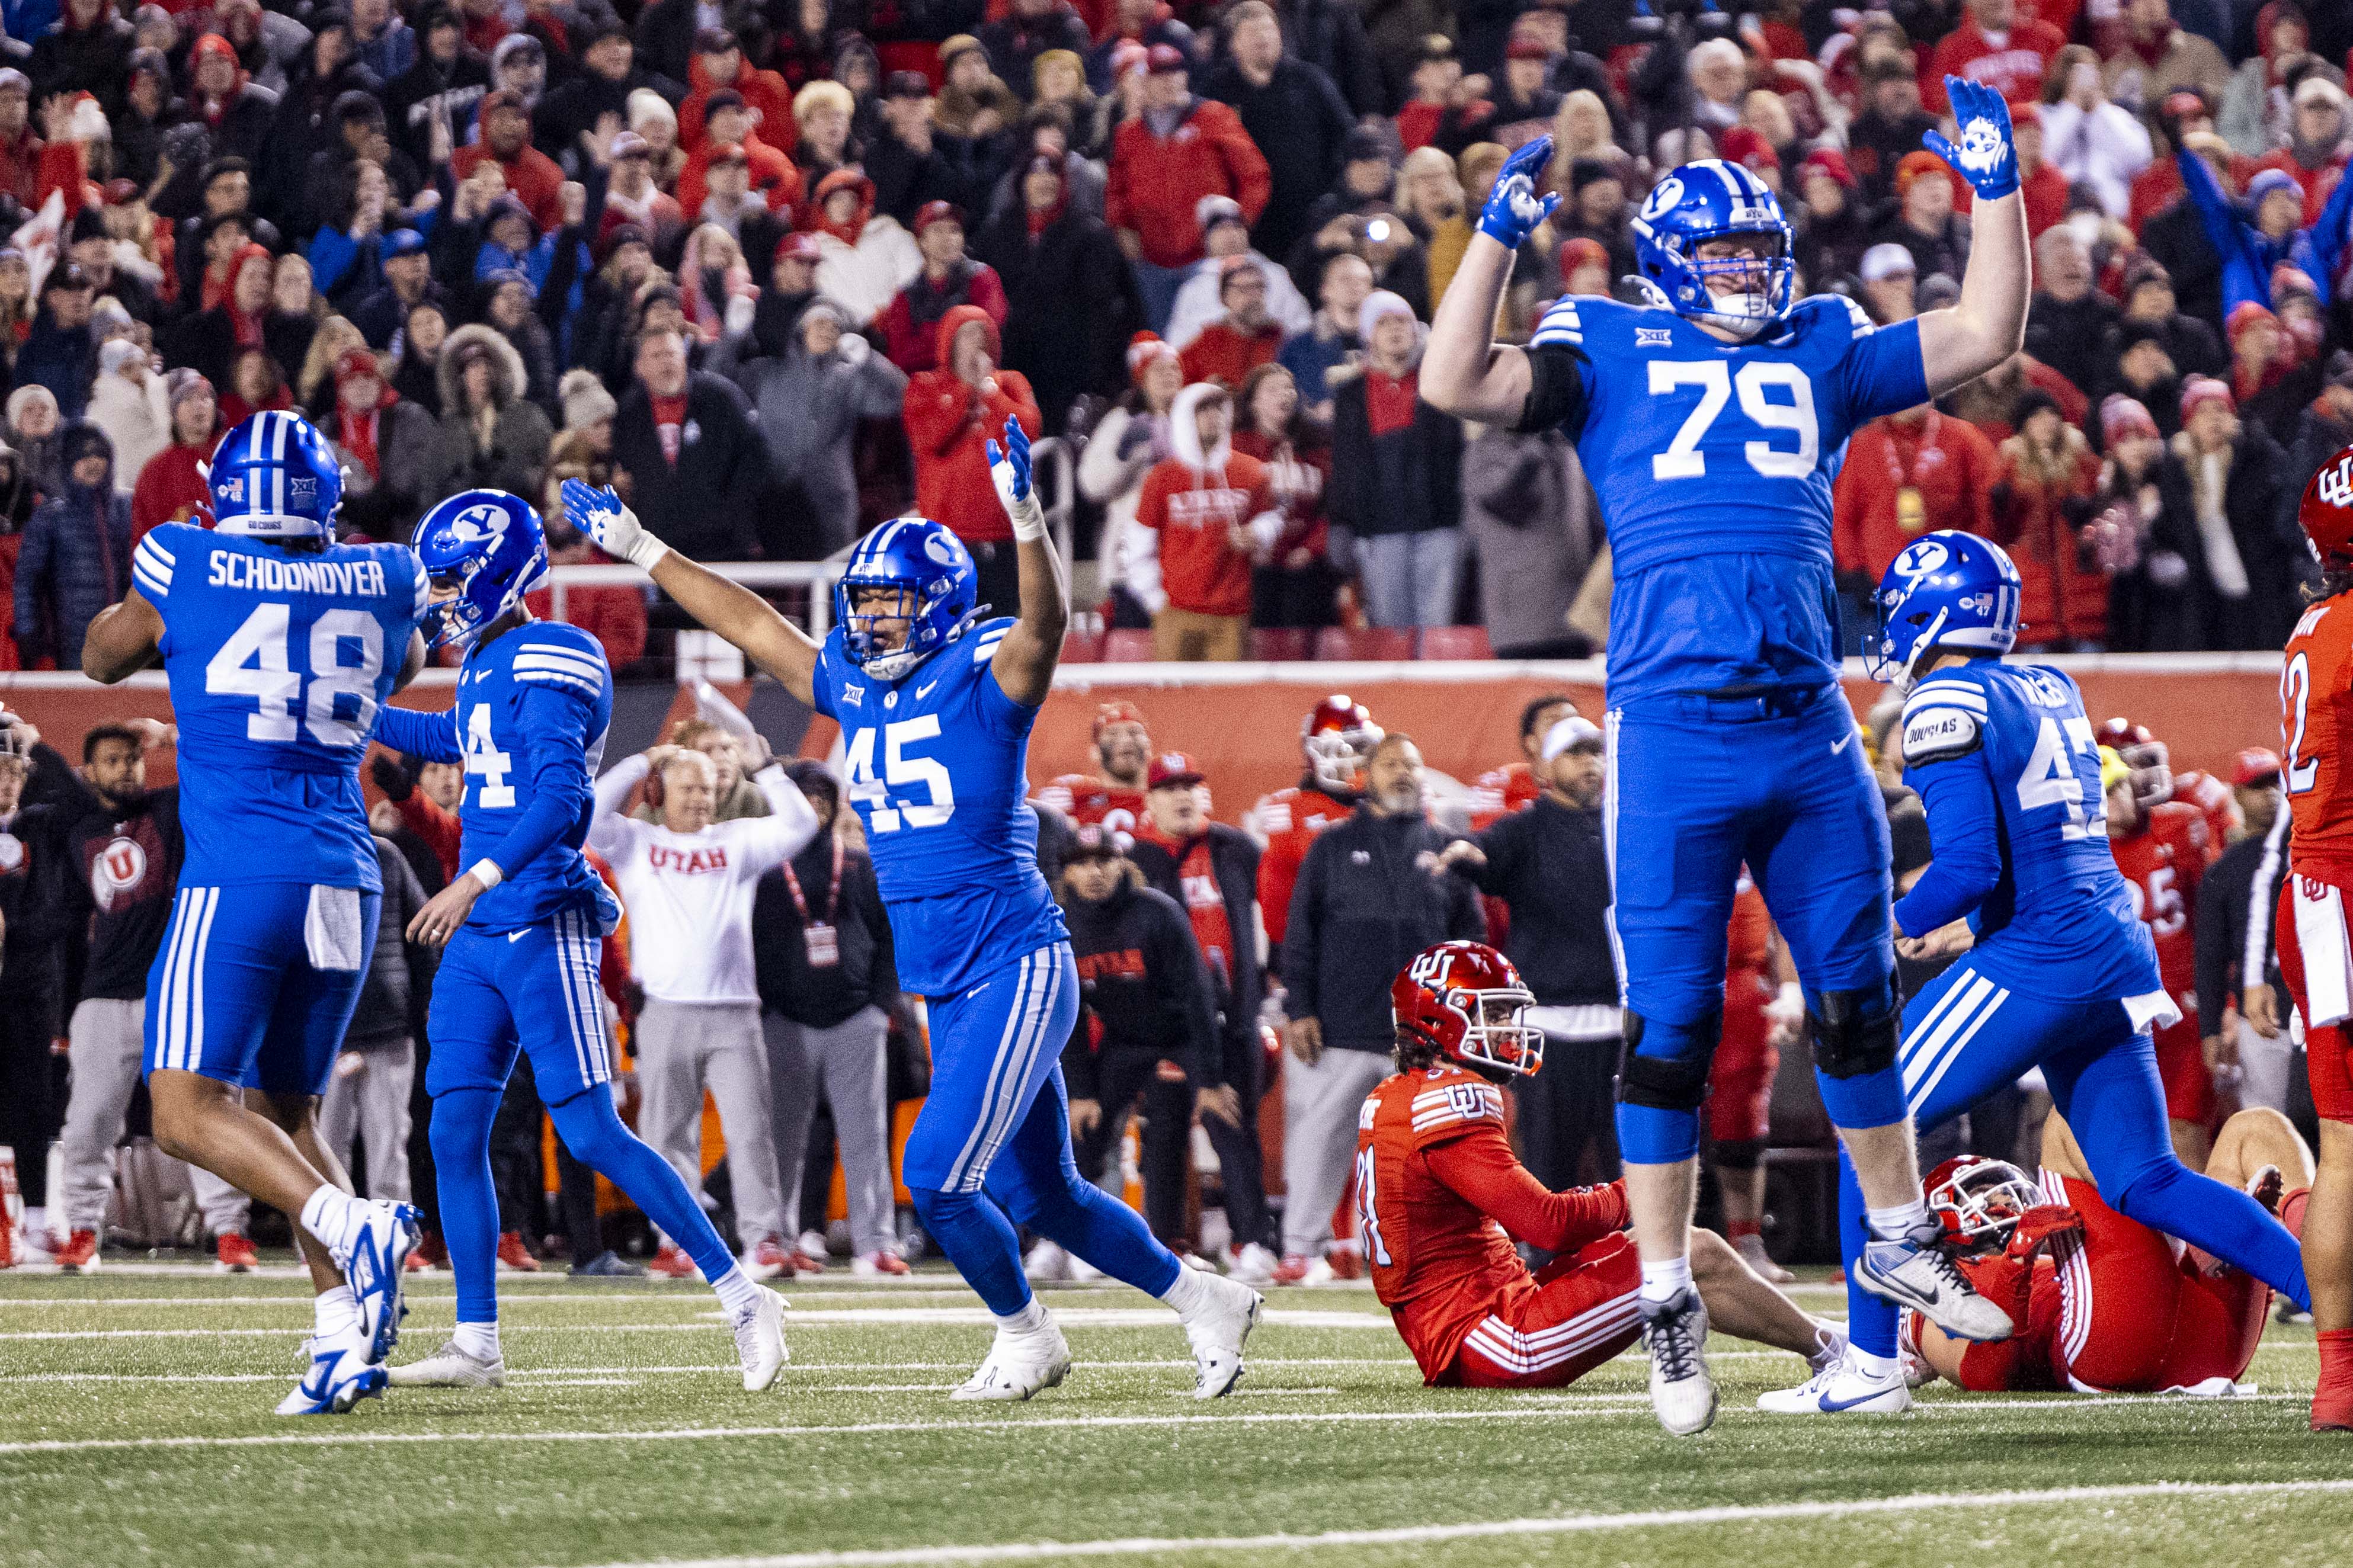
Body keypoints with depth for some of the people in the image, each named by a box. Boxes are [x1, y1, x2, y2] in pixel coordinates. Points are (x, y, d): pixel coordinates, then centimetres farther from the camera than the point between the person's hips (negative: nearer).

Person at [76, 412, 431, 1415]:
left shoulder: (187, 570, -2)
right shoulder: (381, 584, 6)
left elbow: (103, 657, 19)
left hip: (238, 880, -5)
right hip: (346, 882, 5)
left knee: (187, 1113, -6)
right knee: (288, 1112, 15)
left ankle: (352, 1224, -29)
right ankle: (344, 1338, -2)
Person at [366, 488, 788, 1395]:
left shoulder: (544, 664, -14)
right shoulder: (486, 665, 15)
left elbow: (561, 798, -24)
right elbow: (453, 740, 37)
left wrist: (477, 881, -32)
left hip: (541, 931, -9)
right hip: (478, 940, 9)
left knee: (593, 1135, -11)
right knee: (455, 1133, 4)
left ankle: (744, 1300, -4)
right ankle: (477, 1346, 8)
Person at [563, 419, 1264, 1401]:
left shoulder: (982, 685, -10)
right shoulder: (853, 691, 10)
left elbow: (1044, 627, -30)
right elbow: (751, 624, 21)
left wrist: (1026, 519, -45)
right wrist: (642, 551, 25)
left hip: (1015, 969, -8)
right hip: (946, 988, 8)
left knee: (936, 1176, -12)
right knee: (1038, 1196, 12)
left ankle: (1026, 1337, 11)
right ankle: (1204, 1300, 28)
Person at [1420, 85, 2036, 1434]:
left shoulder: (1823, 352, 16)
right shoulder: (1610, 351, 8)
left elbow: (1986, 339, 16)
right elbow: (1459, 384, -4)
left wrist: (1997, 190, 10)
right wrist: (1501, 234, -9)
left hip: (1808, 730, 3)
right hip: (1674, 730, -3)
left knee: (1858, 999, 9)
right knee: (1670, 1027, -1)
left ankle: (1895, 1236, 27)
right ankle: (1669, 1300, 6)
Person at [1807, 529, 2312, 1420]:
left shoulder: (1949, 706, -10)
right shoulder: (2051, 695, 16)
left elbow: (1971, 868, -18)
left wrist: (1896, 925, -2)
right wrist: (1962, 932, 28)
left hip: (2041, 961, -8)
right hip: (2120, 955, 8)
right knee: (2145, 1183, 11)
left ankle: (1871, 1366, -1)